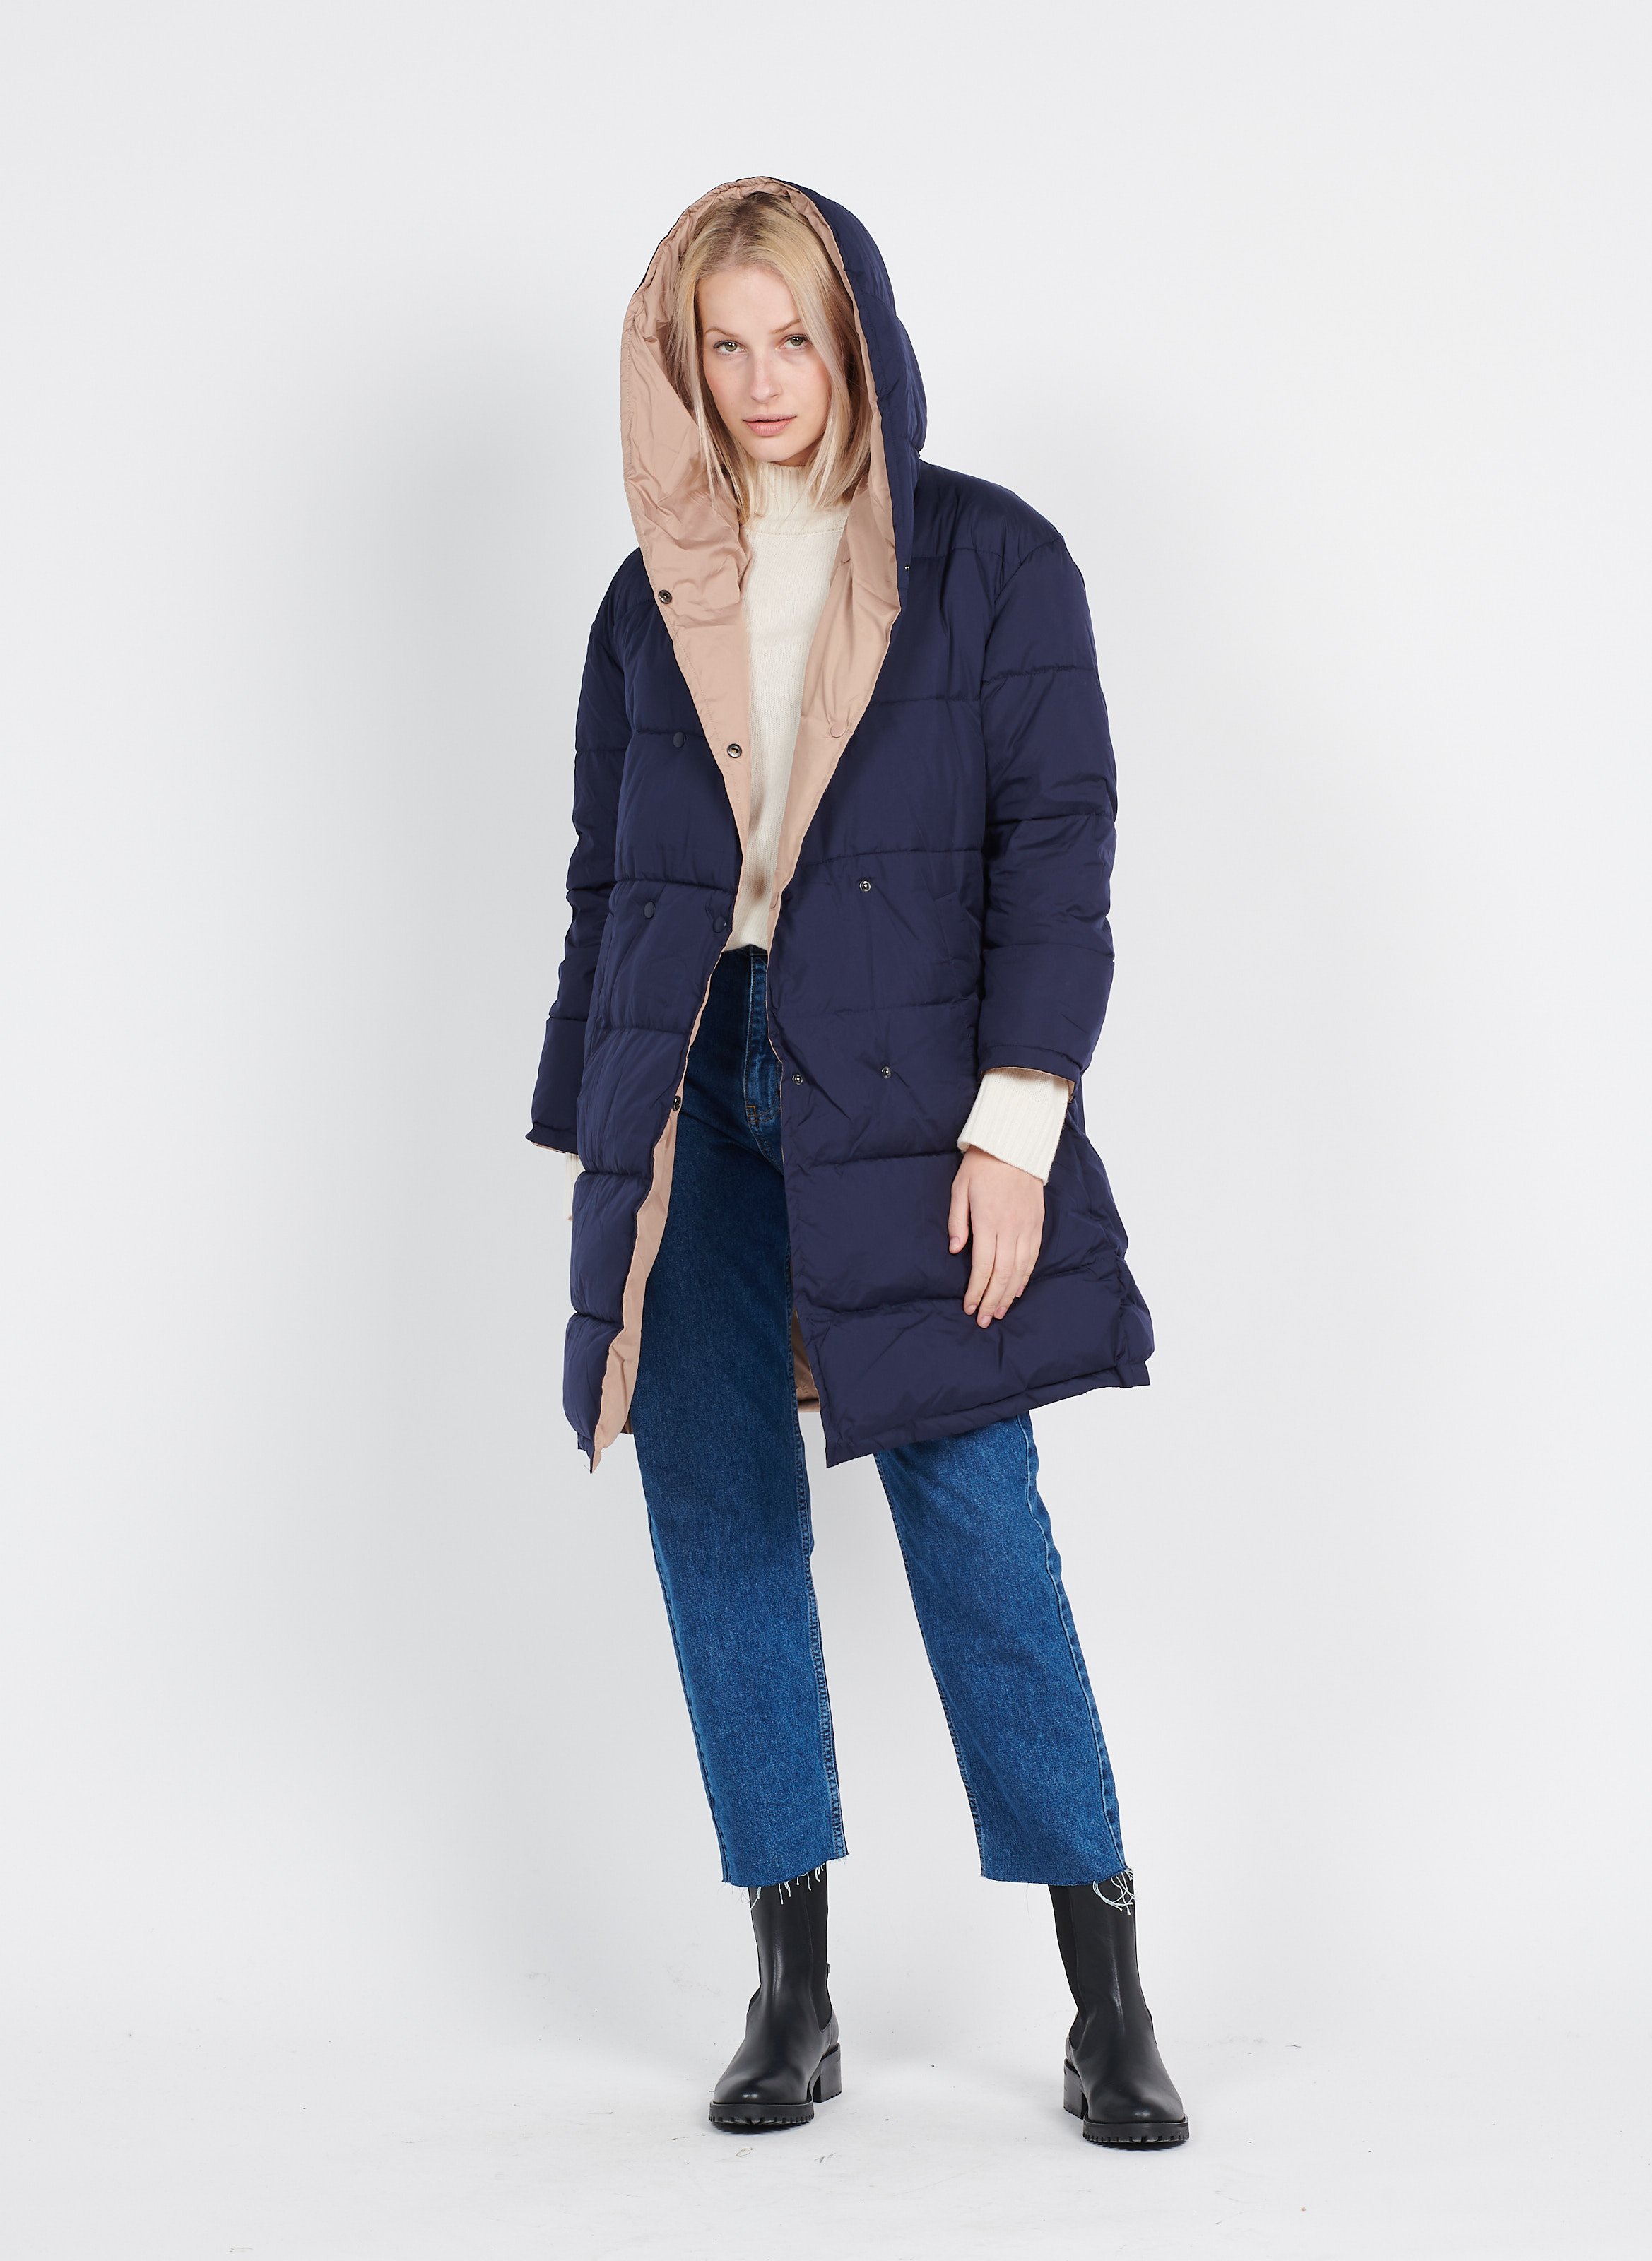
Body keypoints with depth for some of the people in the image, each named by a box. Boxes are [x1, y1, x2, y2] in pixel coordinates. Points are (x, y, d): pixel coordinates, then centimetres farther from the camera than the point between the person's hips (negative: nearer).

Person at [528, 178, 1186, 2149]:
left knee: (974, 1517, -7)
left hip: (902, 1098, -4)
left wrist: (1015, 1126, -13)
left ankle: (1108, 2007, 2)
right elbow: (607, 884, 16)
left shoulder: (993, 562, 2)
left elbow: (1057, 852, -4)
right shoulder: (653, 601, 13)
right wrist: (595, 1148, 12)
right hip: (687, 1092, 4)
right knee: (718, 1527, 3)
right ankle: (792, 2001, 12)